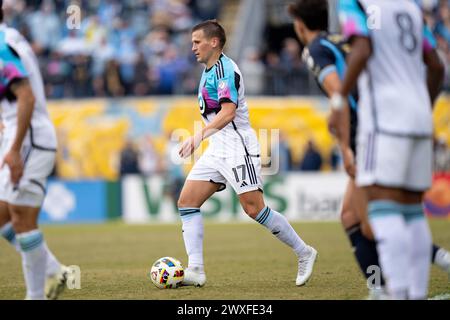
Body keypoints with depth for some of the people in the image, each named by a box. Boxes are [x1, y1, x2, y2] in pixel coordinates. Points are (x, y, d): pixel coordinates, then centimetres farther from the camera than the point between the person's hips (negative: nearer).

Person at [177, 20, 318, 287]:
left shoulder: (225, 69, -13)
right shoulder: (209, 71, 18)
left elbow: (228, 112, -25)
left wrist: (200, 135, -36)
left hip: (237, 147, -10)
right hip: (218, 150, 10)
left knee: (254, 209, -13)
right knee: (187, 202, -2)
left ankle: (304, 253, 2)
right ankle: (196, 270, -8)